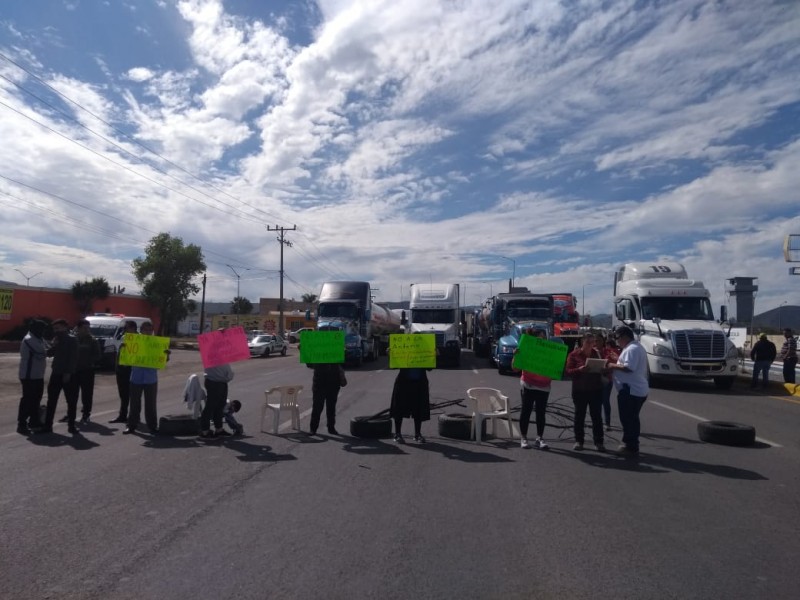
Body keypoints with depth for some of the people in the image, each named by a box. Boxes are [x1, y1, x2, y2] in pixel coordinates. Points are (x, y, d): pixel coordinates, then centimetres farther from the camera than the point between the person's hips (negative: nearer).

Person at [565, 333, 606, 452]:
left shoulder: (597, 354, 9)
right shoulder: (574, 354, -1)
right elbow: (568, 371, -6)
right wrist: (579, 369, -24)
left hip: (596, 390, 2)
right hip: (580, 390, -2)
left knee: (597, 416, 3)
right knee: (579, 416, 5)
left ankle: (598, 442, 7)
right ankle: (578, 441, 13)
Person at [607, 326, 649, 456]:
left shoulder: (632, 349, -16)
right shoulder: (634, 348, 19)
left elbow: (628, 367, -26)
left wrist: (613, 366, -13)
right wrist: (616, 365, 12)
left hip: (630, 390, -11)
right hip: (636, 390, 11)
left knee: (628, 420, -5)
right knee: (631, 419, 17)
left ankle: (631, 448, 0)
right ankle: (631, 445, 25)